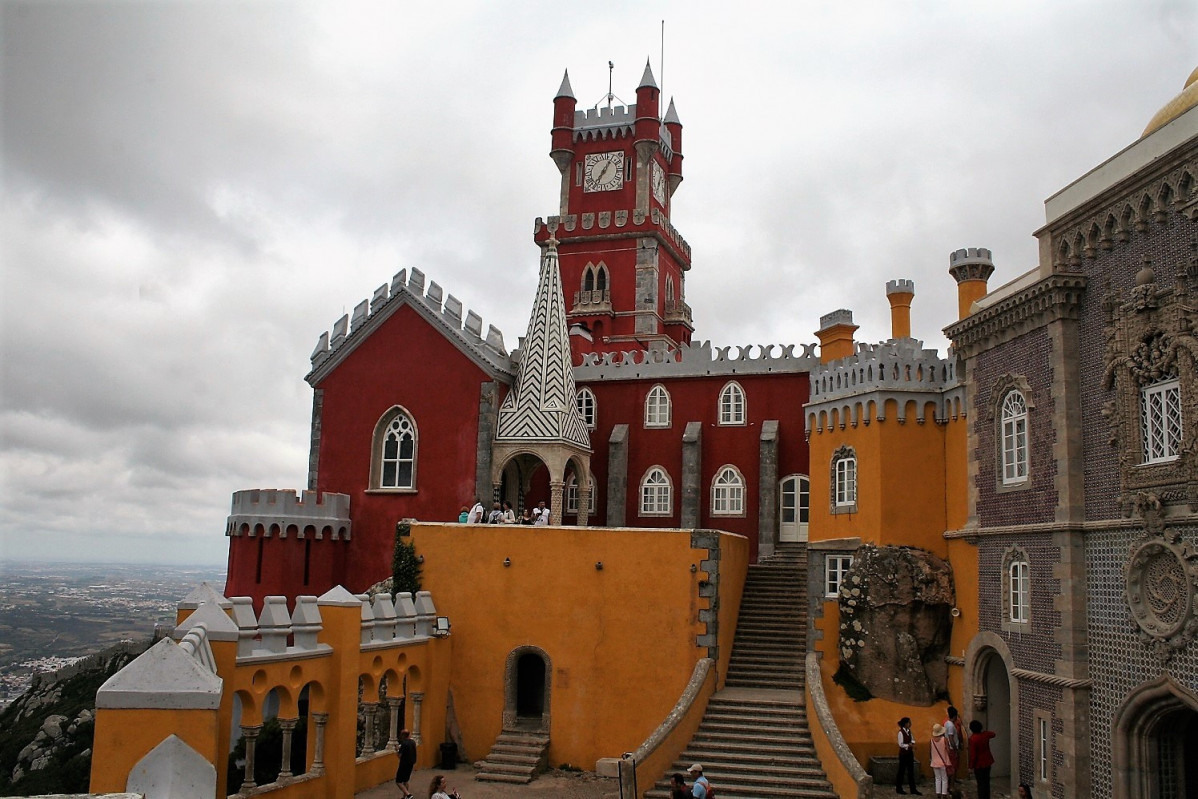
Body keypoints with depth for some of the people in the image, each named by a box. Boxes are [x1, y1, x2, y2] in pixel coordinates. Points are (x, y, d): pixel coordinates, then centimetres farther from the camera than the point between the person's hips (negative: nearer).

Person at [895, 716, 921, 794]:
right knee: (902, 770, 3)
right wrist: (909, 745, -25)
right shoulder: (901, 732, -16)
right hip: (903, 753, -7)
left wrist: (912, 743, -6)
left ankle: (913, 789, 13)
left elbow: (912, 739, 15)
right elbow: (901, 744, -17)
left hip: (909, 753, 7)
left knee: (911, 771, 8)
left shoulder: (909, 731, 6)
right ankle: (898, 788, 15)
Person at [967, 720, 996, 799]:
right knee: (986, 781, 17)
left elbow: (973, 754, -21)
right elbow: (993, 734, 21)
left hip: (979, 764, -6)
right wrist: (985, 730, 35)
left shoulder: (972, 739, -23)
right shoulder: (985, 734, -5)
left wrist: (971, 765, -10)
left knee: (981, 783, 2)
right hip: (987, 762, 6)